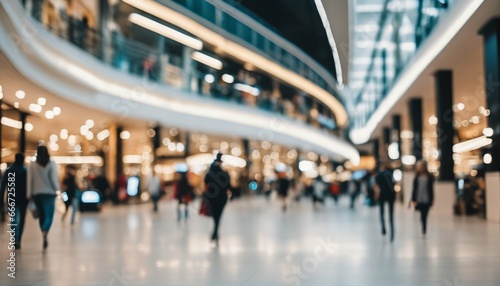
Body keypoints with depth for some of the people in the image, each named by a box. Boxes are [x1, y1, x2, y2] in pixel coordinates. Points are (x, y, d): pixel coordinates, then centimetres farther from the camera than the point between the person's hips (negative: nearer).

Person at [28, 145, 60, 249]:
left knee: (41, 216, 15)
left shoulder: (32, 165, 0)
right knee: (49, 216, -4)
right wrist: (57, 190, 1)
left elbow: (30, 180, 0)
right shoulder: (51, 164, -5)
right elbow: (54, 179, -10)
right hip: (49, 193, -2)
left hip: (37, 193, 2)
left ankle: (44, 236, 20)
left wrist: (29, 194, 4)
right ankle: (45, 232, -32)